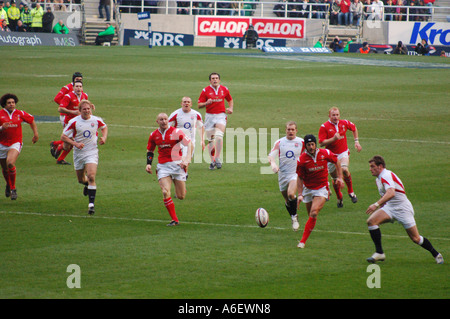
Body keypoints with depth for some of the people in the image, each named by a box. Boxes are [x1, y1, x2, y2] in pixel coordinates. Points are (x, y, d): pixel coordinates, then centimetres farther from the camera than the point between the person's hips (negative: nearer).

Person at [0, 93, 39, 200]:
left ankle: (13, 188, -12)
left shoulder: (20, 114, 0)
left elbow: (31, 120, 17)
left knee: (10, 163, -26)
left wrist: (35, 133, 13)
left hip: (15, 143, -2)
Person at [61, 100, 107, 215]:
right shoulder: (74, 122, -10)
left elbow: (104, 127, 19)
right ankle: (87, 184, 52)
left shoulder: (96, 120, -4)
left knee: (91, 177, -19)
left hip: (92, 153, -1)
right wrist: (75, 143, -21)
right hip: (78, 153, 1)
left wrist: (104, 138, 0)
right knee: (81, 179, 13)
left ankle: (91, 204, -17)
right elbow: (63, 137, -7)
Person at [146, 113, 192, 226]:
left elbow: (189, 144, -5)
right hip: (163, 166, 2)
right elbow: (150, 151, 20)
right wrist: (148, 164, 7)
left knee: (181, 196, 1)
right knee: (165, 192, -17)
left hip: (177, 164, -2)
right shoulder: (154, 135, 6)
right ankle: (174, 219, -7)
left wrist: (187, 159, -17)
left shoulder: (176, 132, -7)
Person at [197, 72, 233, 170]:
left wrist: (230, 108, 5)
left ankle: (218, 158, -15)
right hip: (209, 116, 0)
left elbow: (230, 100, 23)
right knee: (210, 140, 3)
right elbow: (199, 105, -1)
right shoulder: (205, 91, -1)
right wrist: (206, 103, -21)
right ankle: (212, 161, 13)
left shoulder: (224, 89, 6)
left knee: (219, 136, -20)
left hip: (221, 115, 0)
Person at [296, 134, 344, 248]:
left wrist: (340, 177, 4)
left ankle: (303, 241, -19)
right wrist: (300, 194, -7)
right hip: (308, 189, 2)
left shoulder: (325, 153, -10)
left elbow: (336, 161, 10)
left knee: (314, 213, -20)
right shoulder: (301, 159, -10)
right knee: (311, 216, 7)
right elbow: (300, 178, -2)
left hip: (322, 189, -2)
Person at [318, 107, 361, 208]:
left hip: (343, 152, 0)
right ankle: (339, 198, 30)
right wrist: (333, 139, -27)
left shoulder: (344, 123, -2)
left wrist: (356, 141, 15)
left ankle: (351, 191, -5)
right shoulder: (324, 127, -11)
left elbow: (354, 128, 20)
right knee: (335, 179, 5)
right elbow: (321, 143, -15)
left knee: (344, 170, -26)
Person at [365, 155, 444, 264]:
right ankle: (379, 253, -16)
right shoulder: (378, 179, 11)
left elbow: (391, 193, -39)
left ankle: (436, 254, 21)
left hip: (403, 208, -8)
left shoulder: (386, 176, -21)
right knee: (371, 221, -17)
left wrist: (376, 204, -47)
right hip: (389, 207, 8)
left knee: (416, 238, -3)